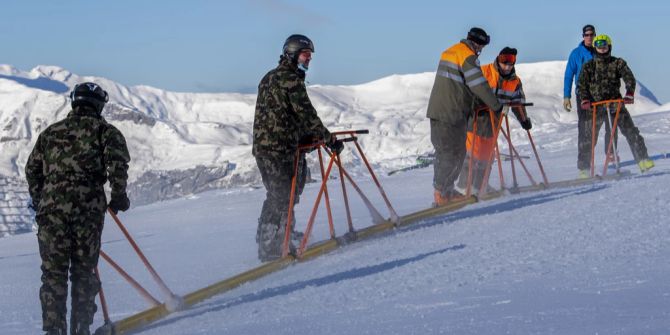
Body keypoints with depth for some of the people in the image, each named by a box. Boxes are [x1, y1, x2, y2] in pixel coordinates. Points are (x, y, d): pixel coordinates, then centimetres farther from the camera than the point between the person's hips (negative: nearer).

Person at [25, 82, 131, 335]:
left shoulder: (51, 132, 19)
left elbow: (32, 169, 19)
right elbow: (117, 164, -8)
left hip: (51, 208, 2)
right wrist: (119, 196, 3)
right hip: (88, 207, -2)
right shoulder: (104, 130, 8)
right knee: (83, 271, 7)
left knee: (53, 272, 5)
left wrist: (39, 202, 28)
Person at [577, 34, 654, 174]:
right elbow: (581, 84, 0)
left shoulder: (618, 63, 6)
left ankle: (642, 160, -7)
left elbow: (629, 78, -4)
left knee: (631, 131, -9)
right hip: (596, 106, 0)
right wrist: (585, 100, -17)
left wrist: (629, 94, -22)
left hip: (615, 103, 0)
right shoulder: (589, 66, 7)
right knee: (590, 137, 0)